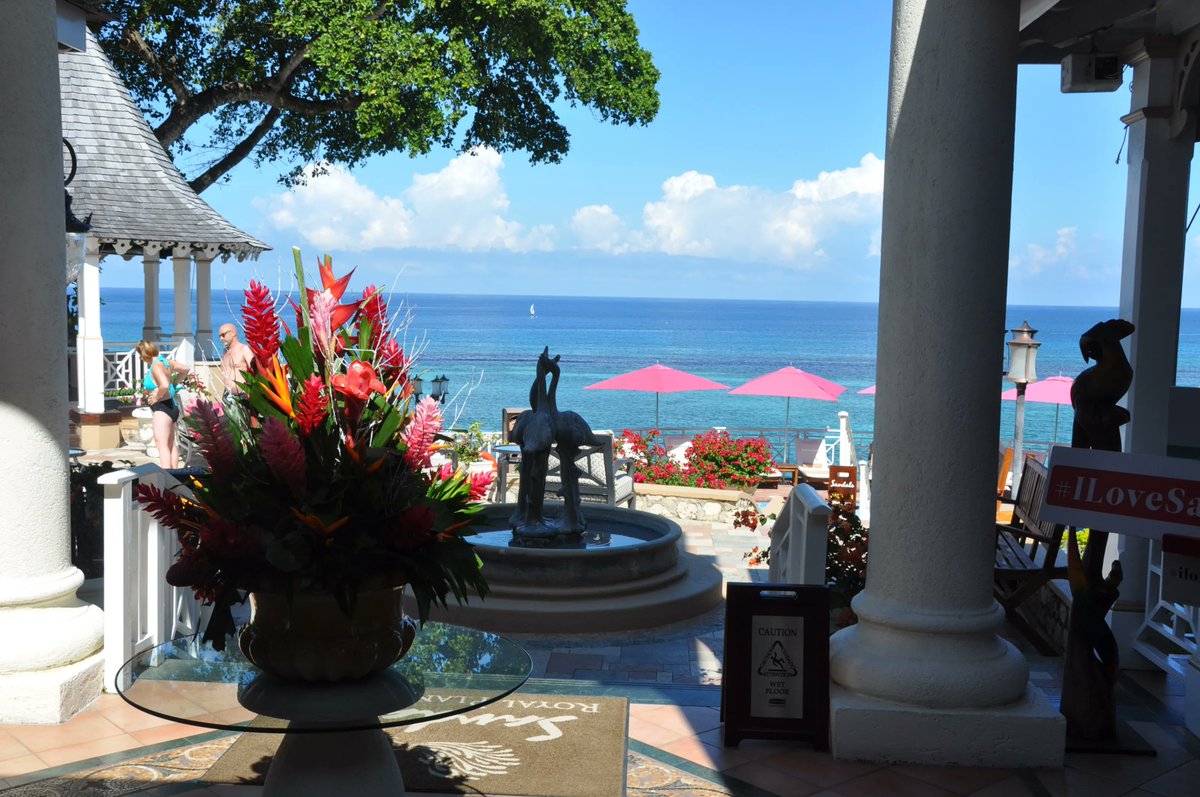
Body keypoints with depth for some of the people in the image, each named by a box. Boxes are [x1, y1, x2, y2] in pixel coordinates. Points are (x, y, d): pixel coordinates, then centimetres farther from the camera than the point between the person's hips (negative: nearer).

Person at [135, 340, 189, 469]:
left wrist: (156, 396, -19)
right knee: (171, 444, 17)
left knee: (161, 445, -13)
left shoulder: (156, 366, -20)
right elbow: (185, 369, 21)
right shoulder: (165, 361, 7)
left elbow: (165, 385, -36)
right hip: (171, 406, 10)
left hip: (162, 407, -10)